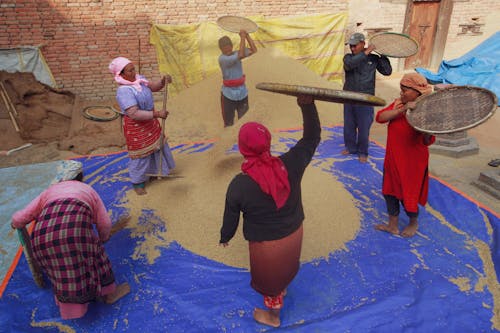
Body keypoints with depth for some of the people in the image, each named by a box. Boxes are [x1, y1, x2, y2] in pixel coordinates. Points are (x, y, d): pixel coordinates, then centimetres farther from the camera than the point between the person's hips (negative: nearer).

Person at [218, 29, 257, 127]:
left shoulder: (236, 53, 0)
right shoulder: (222, 59, -18)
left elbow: (254, 50, -5)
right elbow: (241, 55, -29)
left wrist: (247, 35, -14)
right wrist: (242, 37, -26)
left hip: (242, 93, 5)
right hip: (228, 94, -5)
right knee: (228, 123, 8)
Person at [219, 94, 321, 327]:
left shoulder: (238, 185, -28)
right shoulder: (289, 165, -23)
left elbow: (231, 218, -12)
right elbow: (312, 138, -9)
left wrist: (225, 237, 10)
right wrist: (308, 105, -20)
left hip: (266, 244, -4)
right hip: (293, 234, 4)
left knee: (269, 279, 27)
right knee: (287, 266, 36)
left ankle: (273, 315, 56)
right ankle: (282, 290, 69)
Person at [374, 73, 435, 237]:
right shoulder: (398, 103, -1)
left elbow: (428, 142, -20)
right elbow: (380, 117, -17)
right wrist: (402, 109, -28)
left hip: (412, 162, -6)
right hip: (393, 159, 6)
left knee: (408, 194, 11)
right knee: (390, 191, 17)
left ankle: (413, 223, 42)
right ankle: (393, 225, 36)